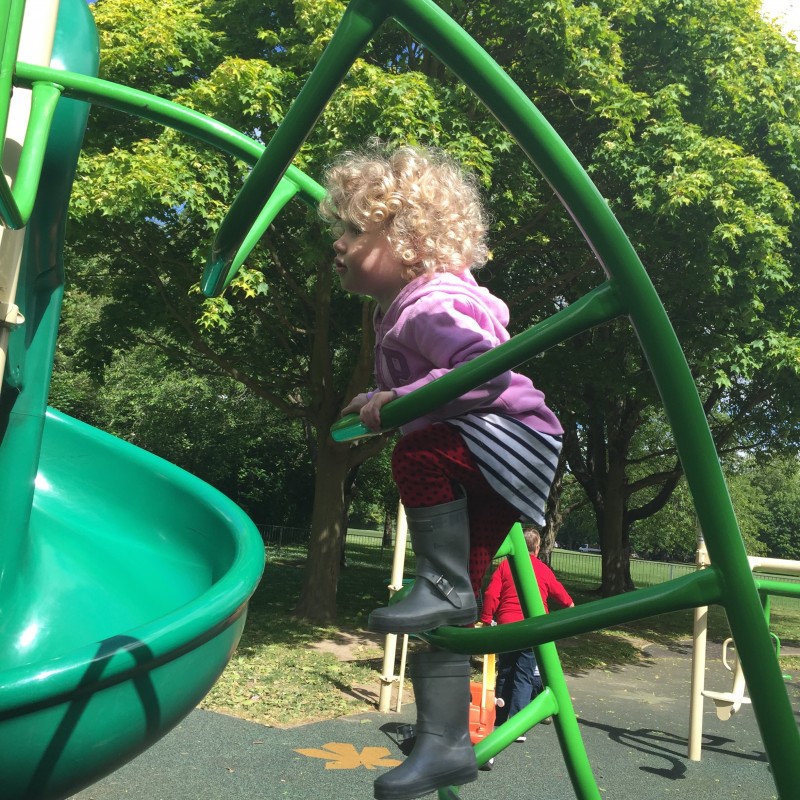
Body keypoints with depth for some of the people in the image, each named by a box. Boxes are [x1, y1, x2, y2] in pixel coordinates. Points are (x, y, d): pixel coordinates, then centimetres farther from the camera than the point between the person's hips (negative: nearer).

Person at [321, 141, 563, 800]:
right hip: (476, 472, 10)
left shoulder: (432, 306, -21)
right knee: (446, 614, 6)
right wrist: (380, 403, 21)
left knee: (420, 453, -36)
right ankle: (446, 743, 14)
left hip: (516, 436, -9)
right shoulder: (402, 307, 10)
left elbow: (488, 372, -35)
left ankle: (445, 586, -18)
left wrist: (399, 401, -35)